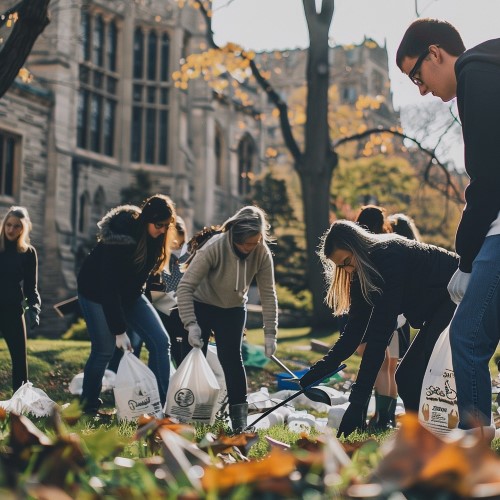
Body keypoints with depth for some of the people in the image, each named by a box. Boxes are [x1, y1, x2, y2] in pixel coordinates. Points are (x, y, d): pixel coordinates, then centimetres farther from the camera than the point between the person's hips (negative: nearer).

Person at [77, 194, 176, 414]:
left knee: (160, 341, -7)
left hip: (129, 293, 6)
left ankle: (162, 404, -5)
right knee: (104, 349, -9)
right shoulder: (119, 237, -32)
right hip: (97, 292, -6)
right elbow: (108, 286, -31)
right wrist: (119, 330, -32)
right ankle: (88, 407, 10)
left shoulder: (155, 236, -12)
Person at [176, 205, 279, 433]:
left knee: (231, 358, -8)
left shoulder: (262, 253, -23)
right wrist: (191, 324, -37)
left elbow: (268, 294, -13)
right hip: (202, 305, -2)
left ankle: (239, 418, -3)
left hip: (234, 310, 2)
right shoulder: (213, 248, -34)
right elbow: (185, 286, -31)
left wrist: (270, 333, -16)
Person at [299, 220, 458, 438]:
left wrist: (358, 399, -34)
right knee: (406, 376, 5)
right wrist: (317, 371, -5)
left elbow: (379, 334, -32)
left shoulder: (390, 257, -28)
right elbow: (354, 331, 4)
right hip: (439, 309, 10)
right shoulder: (361, 274, 1)